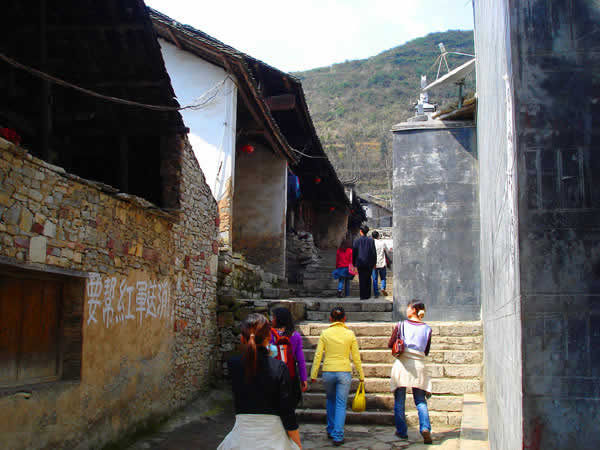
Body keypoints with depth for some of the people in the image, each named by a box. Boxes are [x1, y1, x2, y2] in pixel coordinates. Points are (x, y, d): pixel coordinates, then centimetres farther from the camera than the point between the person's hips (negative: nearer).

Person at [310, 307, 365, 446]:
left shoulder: (325, 333, -2)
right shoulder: (350, 334, -3)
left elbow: (318, 355, -3)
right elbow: (356, 357, 1)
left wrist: (313, 374, 4)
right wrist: (361, 375, 12)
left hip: (328, 372, 1)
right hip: (344, 372, -1)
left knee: (331, 401, 23)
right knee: (341, 404, 6)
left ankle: (330, 431, 30)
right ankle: (337, 436, 2)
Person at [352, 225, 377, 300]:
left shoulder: (357, 240, -2)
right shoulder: (371, 240, -1)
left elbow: (354, 252, 2)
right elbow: (374, 252, 0)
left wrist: (354, 263, 11)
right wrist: (374, 263, 8)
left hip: (360, 263, -1)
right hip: (369, 263, 1)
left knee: (362, 280, 2)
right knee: (368, 279, 12)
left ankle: (363, 296, 0)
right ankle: (368, 295, 12)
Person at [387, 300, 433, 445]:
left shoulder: (401, 325, -2)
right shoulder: (427, 329, 4)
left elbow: (390, 344, 4)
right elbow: (426, 352, 12)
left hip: (402, 365, -2)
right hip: (419, 365, 2)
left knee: (399, 401, 9)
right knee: (421, 401, 7)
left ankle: (401, 431, 13)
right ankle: (425, 428, -12)